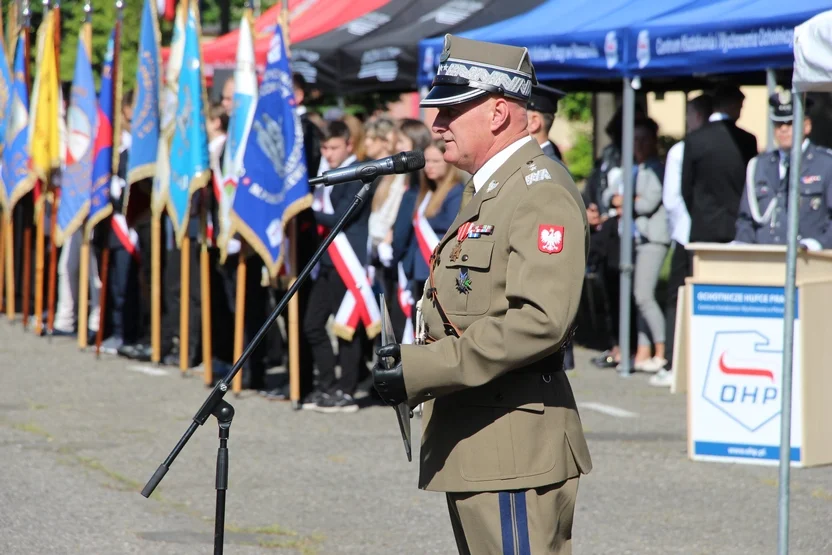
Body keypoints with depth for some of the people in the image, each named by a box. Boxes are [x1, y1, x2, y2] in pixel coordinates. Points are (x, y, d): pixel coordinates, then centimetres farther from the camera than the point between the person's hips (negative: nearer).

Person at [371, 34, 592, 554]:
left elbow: (540, 320, -25)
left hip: (516, 448, -10)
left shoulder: (542, 191, -13)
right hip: (472, 449, 10)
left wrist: (424, 369, -24)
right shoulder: (486, 190, 19)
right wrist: (413, 353, 8)